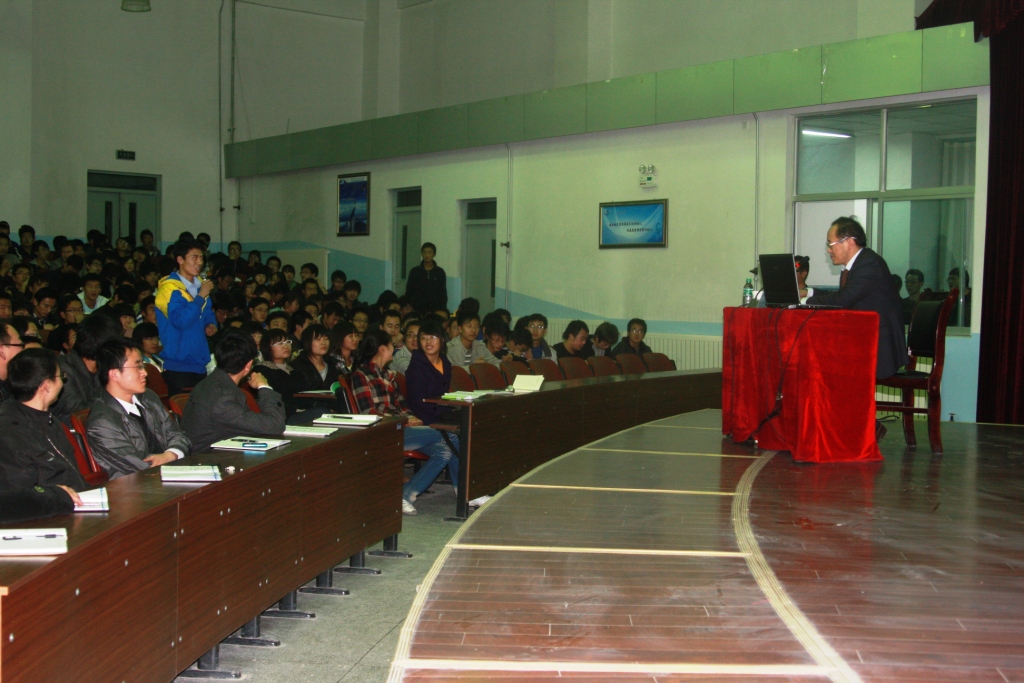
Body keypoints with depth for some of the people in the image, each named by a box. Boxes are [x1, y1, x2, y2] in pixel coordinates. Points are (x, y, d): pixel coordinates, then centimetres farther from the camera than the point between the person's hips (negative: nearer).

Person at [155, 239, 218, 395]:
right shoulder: (170, 288, -12)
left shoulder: (199, 284, 13)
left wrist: (211, 324, 4)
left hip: (199, 362, 8)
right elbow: (180, 321, -25)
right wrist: (201, 296, -20)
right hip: (178, 365, -8)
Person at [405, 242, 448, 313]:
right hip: (417, 309, 0)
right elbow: (408, 292, 9)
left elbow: (443, 294, 9)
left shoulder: (440, 272, 8)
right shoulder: (415, 271, 7)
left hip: (435, 309, 0)